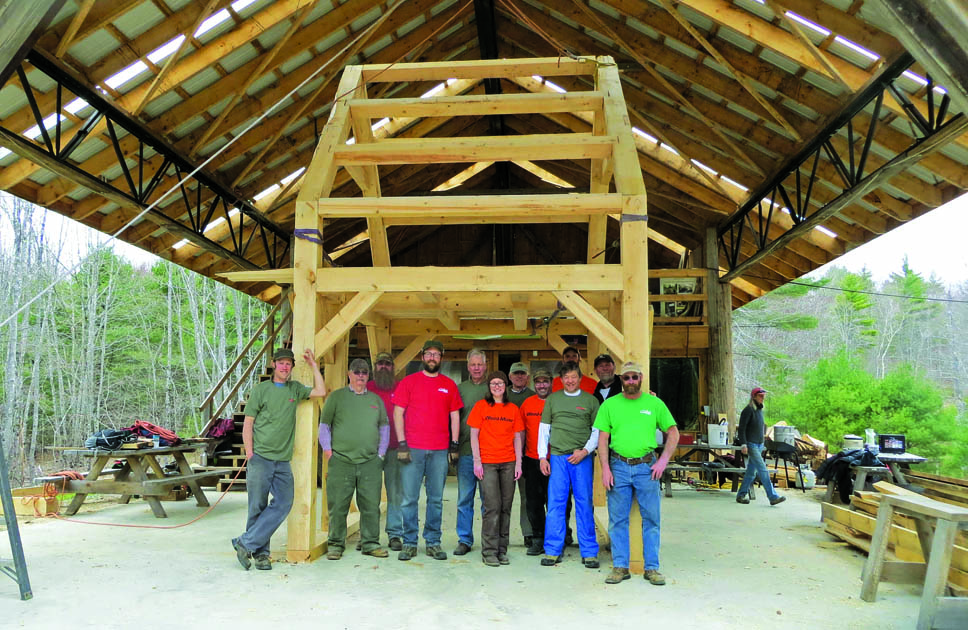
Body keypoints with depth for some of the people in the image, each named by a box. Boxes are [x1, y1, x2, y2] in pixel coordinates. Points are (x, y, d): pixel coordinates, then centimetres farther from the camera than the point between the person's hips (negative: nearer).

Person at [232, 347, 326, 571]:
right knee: (258, 507, 0)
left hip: (283, 460, 4)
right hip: (260, 458, -4)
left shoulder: (295, 389, 14)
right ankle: (260, 553, 11)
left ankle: (246, 544, 0)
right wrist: (249, 452, -7)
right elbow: (248, 423, 2)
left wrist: (314, 365, 5)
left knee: (283, 504, -6)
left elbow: (321, 392, 5)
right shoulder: (261, 389, 3)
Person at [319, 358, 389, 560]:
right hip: (341, 461, -2)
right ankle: (336, 544, 14)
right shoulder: (336, 397, 6)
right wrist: (328, 451, -2)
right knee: (338, 506, 2)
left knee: (371, 506, 5)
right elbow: (324, 425, 6)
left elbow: (384, 427, 18)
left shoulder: (376, 400, 14)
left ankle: (370, 543, 16)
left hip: (370, 462, 3)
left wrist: (381, 453, 10)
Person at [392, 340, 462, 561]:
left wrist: (454, 444, 5)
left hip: (440, 451, 2)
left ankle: (433, 543, 15)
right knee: (409, 498, 0)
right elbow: (398, 413, 2)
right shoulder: (409, 382, 5)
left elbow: (455, 416, 13)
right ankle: (409, 543, 10)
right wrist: (401, 443, -6)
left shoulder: (449, 385, 11)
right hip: (412, 449, -2)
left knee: (436, 499, 6)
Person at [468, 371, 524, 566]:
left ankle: (502, 550, 14)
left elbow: (517, 438, 11)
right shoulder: (481, 406, 2)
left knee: (506, 507, 5)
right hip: (488, 462, -3)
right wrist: (477, 461, -6)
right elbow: (474, 435, 1)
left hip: (508, 463, 3)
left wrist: (518, 463, 5)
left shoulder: (513, 409, 10)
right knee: (493, 506, -7)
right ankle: (489, 551, 2)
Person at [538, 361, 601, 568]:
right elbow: (544, 429, 10)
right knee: (555, 503, 1)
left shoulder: (590, 400, 7)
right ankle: (553, 550, 9)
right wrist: (542, 456, 3)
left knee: (584, 503, 2)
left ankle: (589, 552, 10)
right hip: (557, 457, 1)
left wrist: (585, 451, -6)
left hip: (582, 458, -1)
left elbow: (597, 430, 7)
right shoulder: (552, 399, 10)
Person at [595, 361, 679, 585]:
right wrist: (605, 468, -5)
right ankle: (620, 567, 13)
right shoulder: (609, 405, 5)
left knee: (651, 518, 3)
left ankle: (652, 568, 13)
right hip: (618, 467, 0)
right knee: (618, 520, 4)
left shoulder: (655, 403, 5)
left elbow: (673, 433, 9)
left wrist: (663, 461, -1)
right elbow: (603, 439, 4)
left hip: (647, 467, 0)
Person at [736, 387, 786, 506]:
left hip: (759, 445, 8)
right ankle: (773, 496, -13)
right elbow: (741, 428, -14)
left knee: (751, 471, 8)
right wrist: (743, 444, -20)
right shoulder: (748, 410, -10)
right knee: (763, 470, -12)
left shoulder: (760, 410, 15)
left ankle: (741, 495, 14)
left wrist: (762, 443, 20)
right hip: (751, 444, -8)